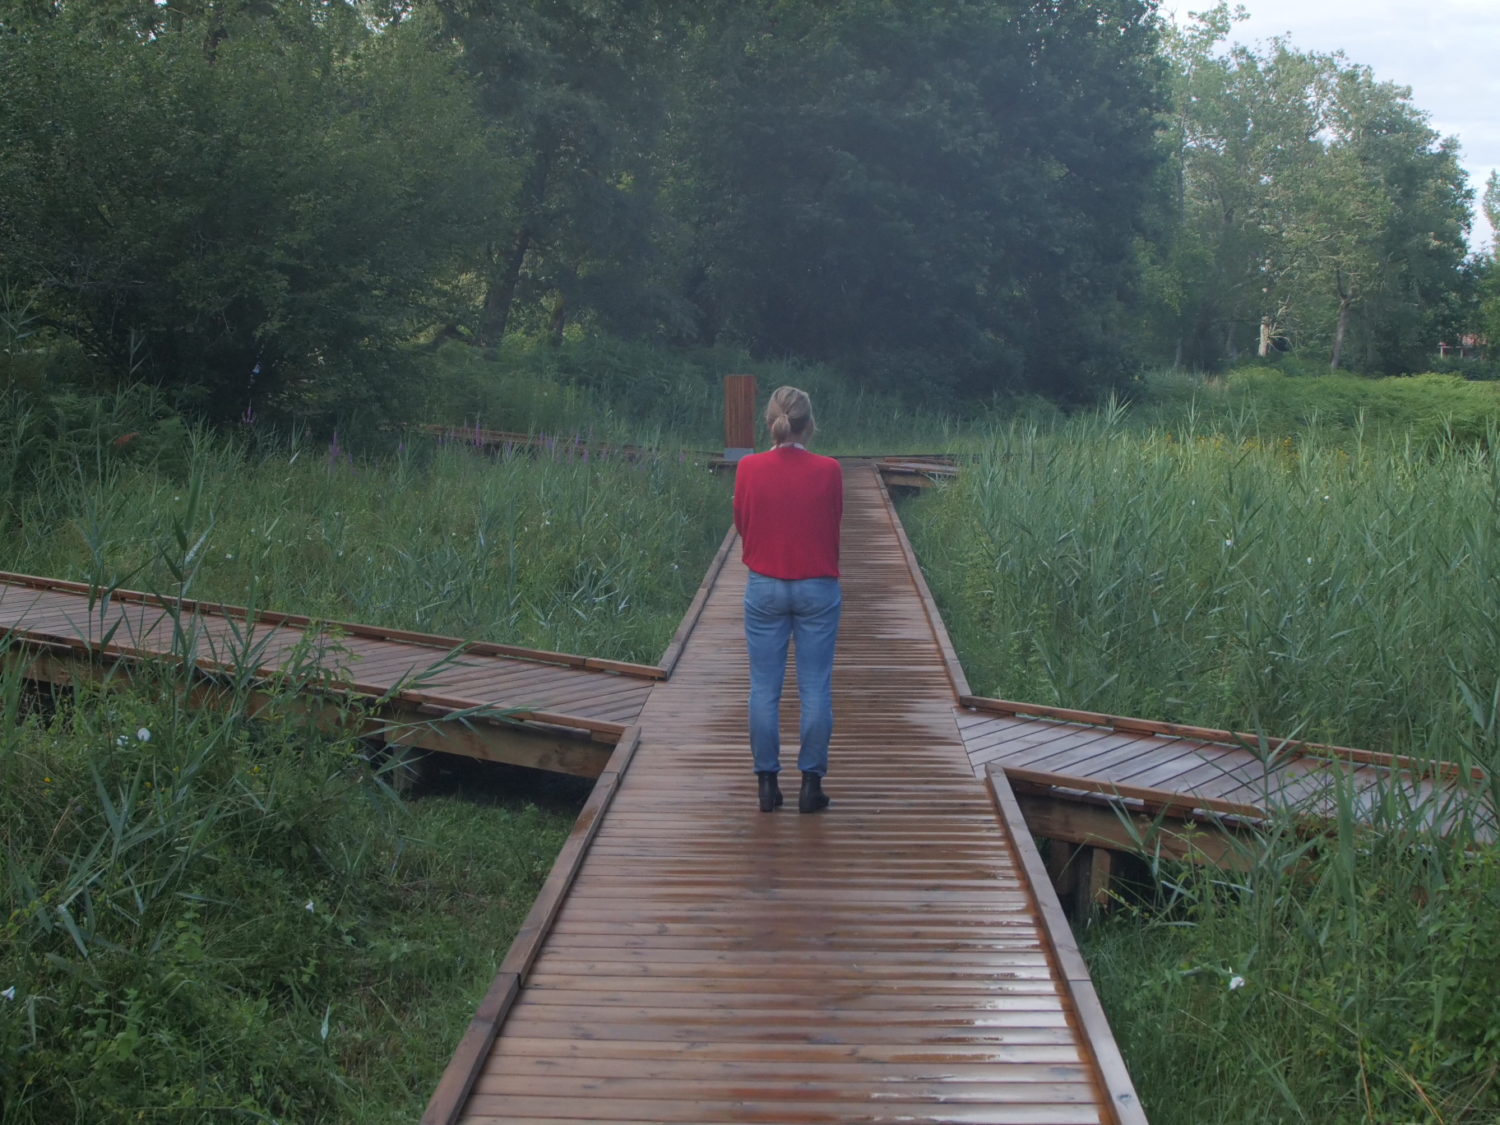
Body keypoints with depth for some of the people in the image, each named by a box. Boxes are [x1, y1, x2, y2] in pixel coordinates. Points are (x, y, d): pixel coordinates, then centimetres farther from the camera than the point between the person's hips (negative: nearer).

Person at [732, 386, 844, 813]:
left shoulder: (749, 468, -7)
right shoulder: (828, 470, -8)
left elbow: (741, 524, 5)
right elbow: (834, 526, 5)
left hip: (764, 587, 1)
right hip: (818, 587, -1)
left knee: (764, 687, 7)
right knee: (815, 688, 5)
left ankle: (767, 783, 10)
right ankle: (811, 783, 8)